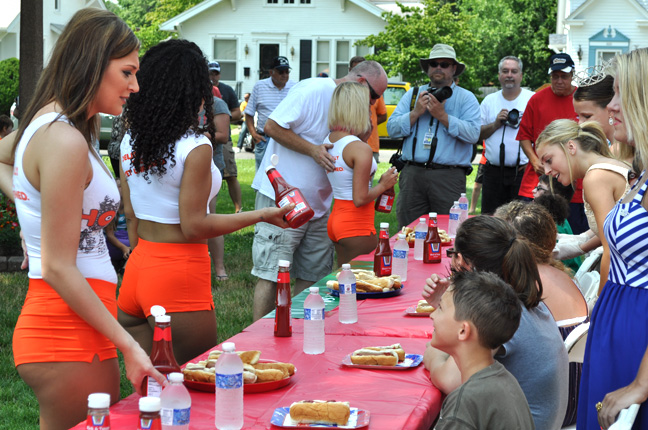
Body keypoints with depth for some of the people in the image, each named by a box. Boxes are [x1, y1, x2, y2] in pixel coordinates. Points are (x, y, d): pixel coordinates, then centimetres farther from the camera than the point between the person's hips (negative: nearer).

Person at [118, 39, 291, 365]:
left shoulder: (131, 140, 5)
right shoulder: (195, 148, -15)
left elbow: (130, 214, 12)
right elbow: (194, 226, -15)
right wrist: (263, 215, -10)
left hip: (137, 268, 7)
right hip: (179, 279, -7)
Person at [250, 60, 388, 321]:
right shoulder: (313, 90, -13)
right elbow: (272, 126, -17)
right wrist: (312, 149, -20)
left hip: (317, 205, 9)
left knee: (313, 277, 8)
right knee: (271, 276, -7)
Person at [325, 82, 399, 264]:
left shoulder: (328, 140, 4)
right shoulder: (361, 149, -19)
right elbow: (360, 199, -20)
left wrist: (363, 136, 15)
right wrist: (383, 185, -4)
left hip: (336, 218, 8)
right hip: (357, 226, -8)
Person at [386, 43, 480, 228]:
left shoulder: (466, 98, 8)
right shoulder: (413, 94, 17)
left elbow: (473, 134, -8)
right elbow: (392, 128, 7)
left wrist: (443, 116, -12)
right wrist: (416, 113, -6)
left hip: (449, 177, -2)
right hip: (413, 173, 3)